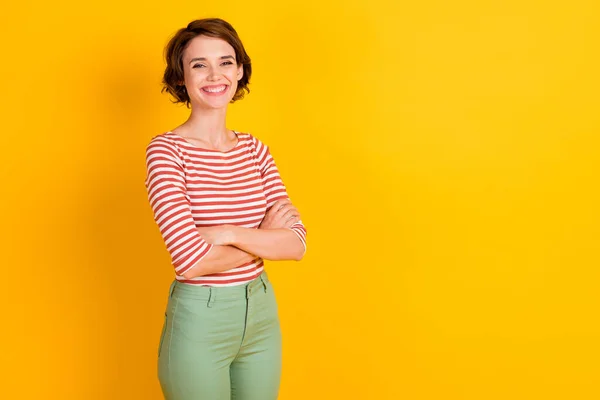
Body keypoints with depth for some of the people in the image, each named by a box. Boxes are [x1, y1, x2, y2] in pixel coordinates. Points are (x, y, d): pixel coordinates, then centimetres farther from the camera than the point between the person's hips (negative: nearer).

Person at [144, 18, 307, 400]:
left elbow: (296, 243, -6)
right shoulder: (166, 150, -12)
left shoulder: (255, 149, 3)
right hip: (199, 318, -5)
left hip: (262, 311, 5)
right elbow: (192, 262, -22)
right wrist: (264, 237, -10)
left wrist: (228, 233, -19)